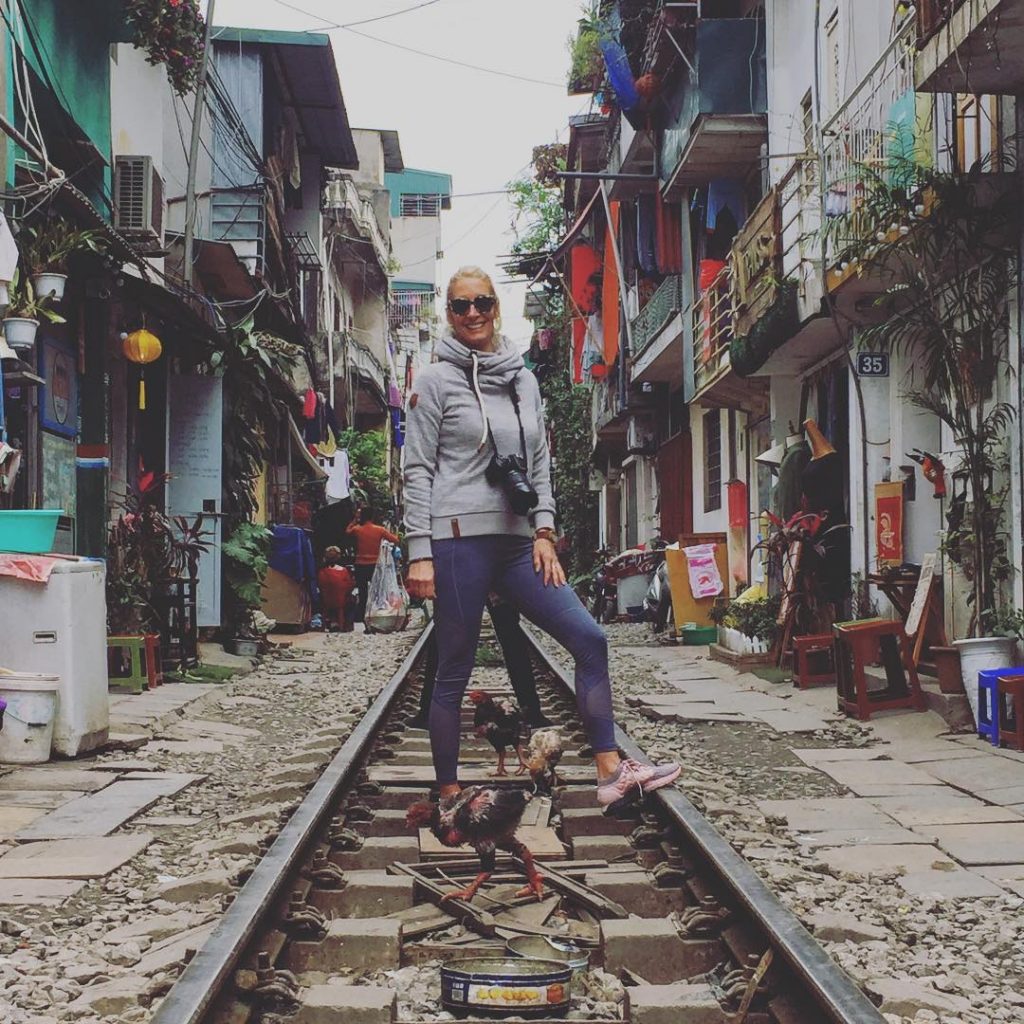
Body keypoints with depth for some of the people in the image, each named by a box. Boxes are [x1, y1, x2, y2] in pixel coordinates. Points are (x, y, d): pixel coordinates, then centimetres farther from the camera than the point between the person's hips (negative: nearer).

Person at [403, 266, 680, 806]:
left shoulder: (523, 381, 15)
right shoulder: (435, 381, 0)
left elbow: (539, 463, 17)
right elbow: (418, 471, -4)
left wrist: (544, 532, 4)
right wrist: (420, 553, -11)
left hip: (517, 541, 6)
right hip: (459, 539, -5)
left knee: (589, 639, -4)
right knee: (454, 673, 0)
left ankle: (611, 771, -3)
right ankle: (448, 792, 11)